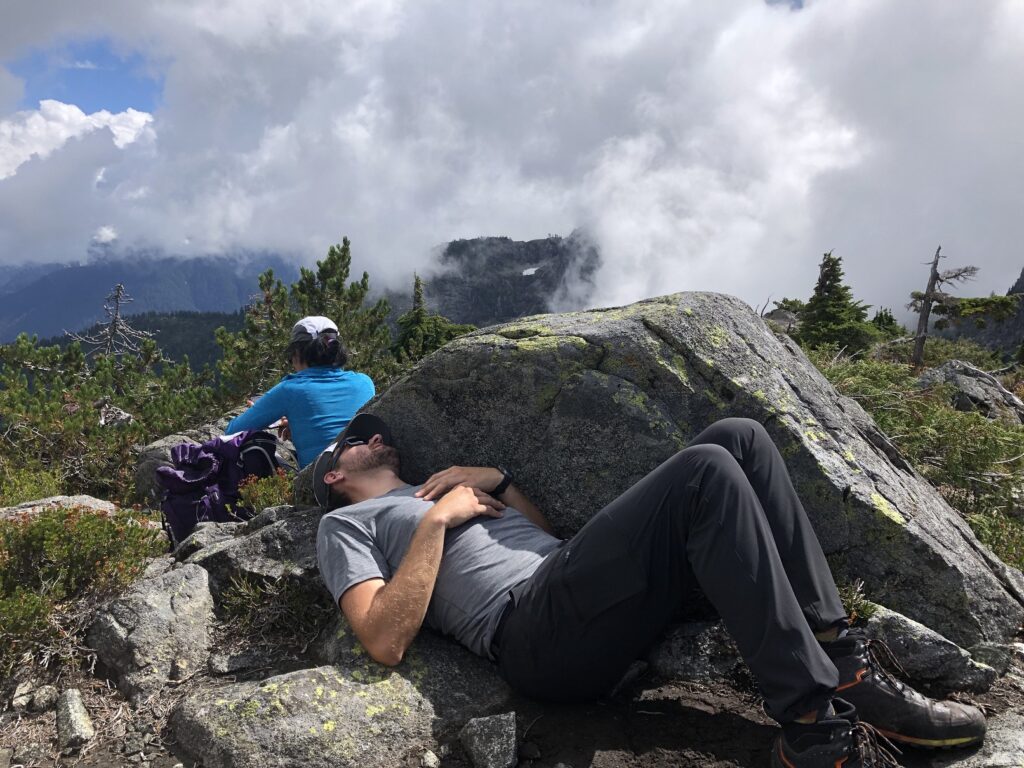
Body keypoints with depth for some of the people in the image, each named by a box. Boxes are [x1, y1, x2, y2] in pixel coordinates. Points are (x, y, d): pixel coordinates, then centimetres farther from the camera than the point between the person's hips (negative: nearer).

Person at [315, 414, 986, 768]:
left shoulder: (436, 490, 36)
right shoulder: (348, 524, 15)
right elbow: (386, 642, -5)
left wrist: (496, 480, 14)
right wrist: (438, 520, -6)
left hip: (575, 584, 8)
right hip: (535, 631, -7)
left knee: (739, 439, -5)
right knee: (707, 471, -25)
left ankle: (841, 661, -9)